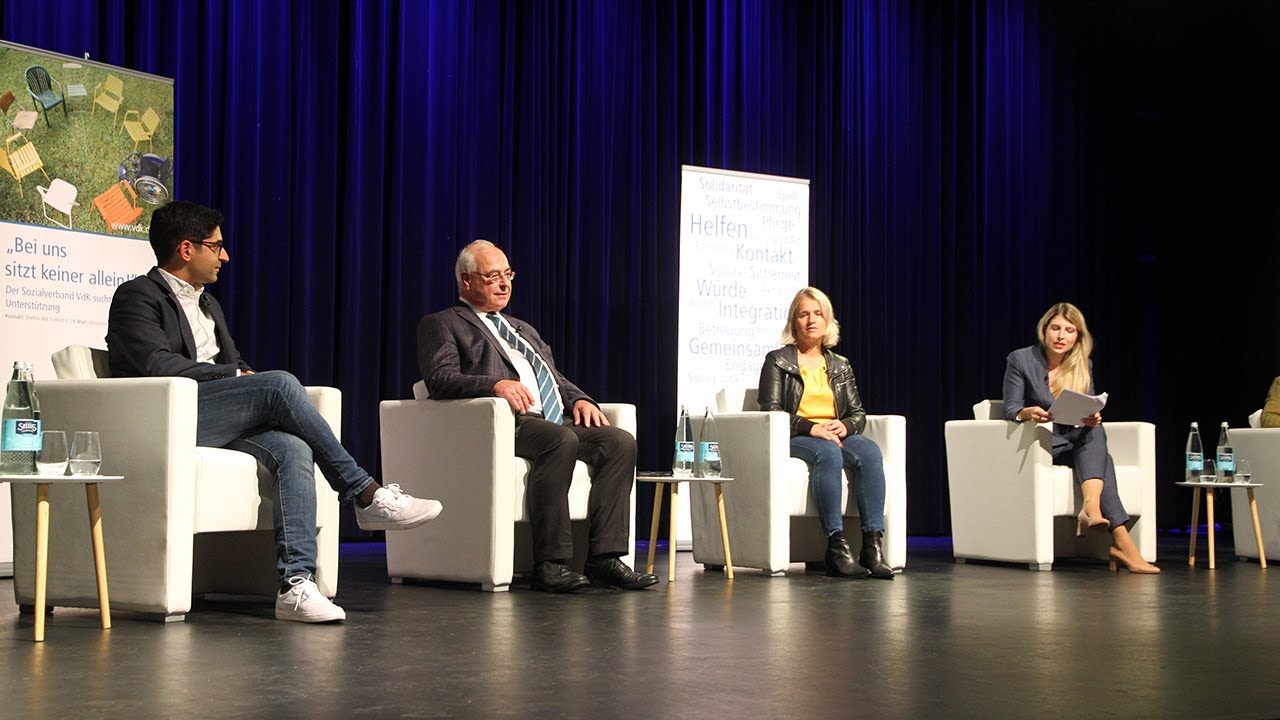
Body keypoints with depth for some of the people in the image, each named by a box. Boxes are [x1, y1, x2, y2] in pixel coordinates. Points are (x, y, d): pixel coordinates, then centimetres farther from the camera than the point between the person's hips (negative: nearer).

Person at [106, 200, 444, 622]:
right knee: (280, 383, -28)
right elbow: (157, 364, -14)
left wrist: (242, 373, 1)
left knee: (292, 449, -26)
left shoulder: (207, 302, 28)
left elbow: (232, 362, 25)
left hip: (219, 421, 7)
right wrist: (235, 375, -10)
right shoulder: (137, 296, 1)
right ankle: (367, 495, -21)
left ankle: (296, 583, -37)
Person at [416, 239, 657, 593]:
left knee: (621, 442, -17)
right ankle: (549, 564, -33)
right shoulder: (440, 324, 11)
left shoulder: (524, 330, 35)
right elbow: (439, 378, -6)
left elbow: (557, 379, 29)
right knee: (562, 440, -36)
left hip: (554, 418, 7)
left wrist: (579, 399, 5)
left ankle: (605, 557, -20)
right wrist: (497, 385, -23)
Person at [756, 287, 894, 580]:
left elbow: (858, 413, 16)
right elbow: (771, 411, -4)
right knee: (828, 453, -38)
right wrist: (811, 427, -19)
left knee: (870, 452, -30)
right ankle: (836, 545, -42)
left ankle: (873, 543, -37)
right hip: (793, 439, -4)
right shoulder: (777, 361, 7)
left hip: (836, 435, 4)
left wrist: (845, 426, -9)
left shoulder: (840, 366, 21)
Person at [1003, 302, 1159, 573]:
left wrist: (1092, 418, -21)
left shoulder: (1083, 365, 11)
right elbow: (1011, 411, -8)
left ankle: (1091, 510, -51)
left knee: (1096, 431, -32)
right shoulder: (1020, 360, -3)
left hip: (1075, 443, 5)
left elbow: (1090, 413, 6)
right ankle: (1121, 541, -43)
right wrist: (1028, 413, -33)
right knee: (1100, 456, -30)